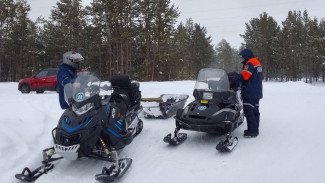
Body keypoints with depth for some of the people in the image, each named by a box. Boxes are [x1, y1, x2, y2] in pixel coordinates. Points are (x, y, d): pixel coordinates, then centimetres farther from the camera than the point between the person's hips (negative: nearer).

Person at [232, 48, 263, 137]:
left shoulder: (250, 63, -13)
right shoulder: (257, 63, 19)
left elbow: (243, 76, -26)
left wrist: (233, 81, -21)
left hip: (249, 93, -11)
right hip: (257, 92, 11)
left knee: (249, 111, -10)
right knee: (255, 111, 12)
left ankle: (252, 130, -10)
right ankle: (255, 129, 18)